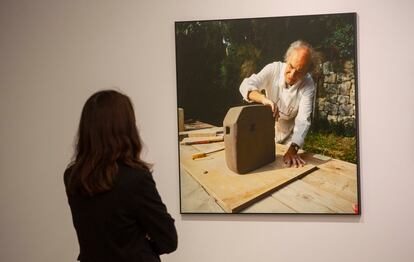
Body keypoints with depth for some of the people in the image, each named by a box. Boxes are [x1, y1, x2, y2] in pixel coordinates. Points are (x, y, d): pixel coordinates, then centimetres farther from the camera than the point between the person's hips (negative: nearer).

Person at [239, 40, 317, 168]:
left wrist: (293, 149, -44)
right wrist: (264, 99, -50)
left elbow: (303, 120, -30)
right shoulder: (273, 69, -21)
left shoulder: (308, 86, -24)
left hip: (289, 138, -1)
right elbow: (246, 86, -29)